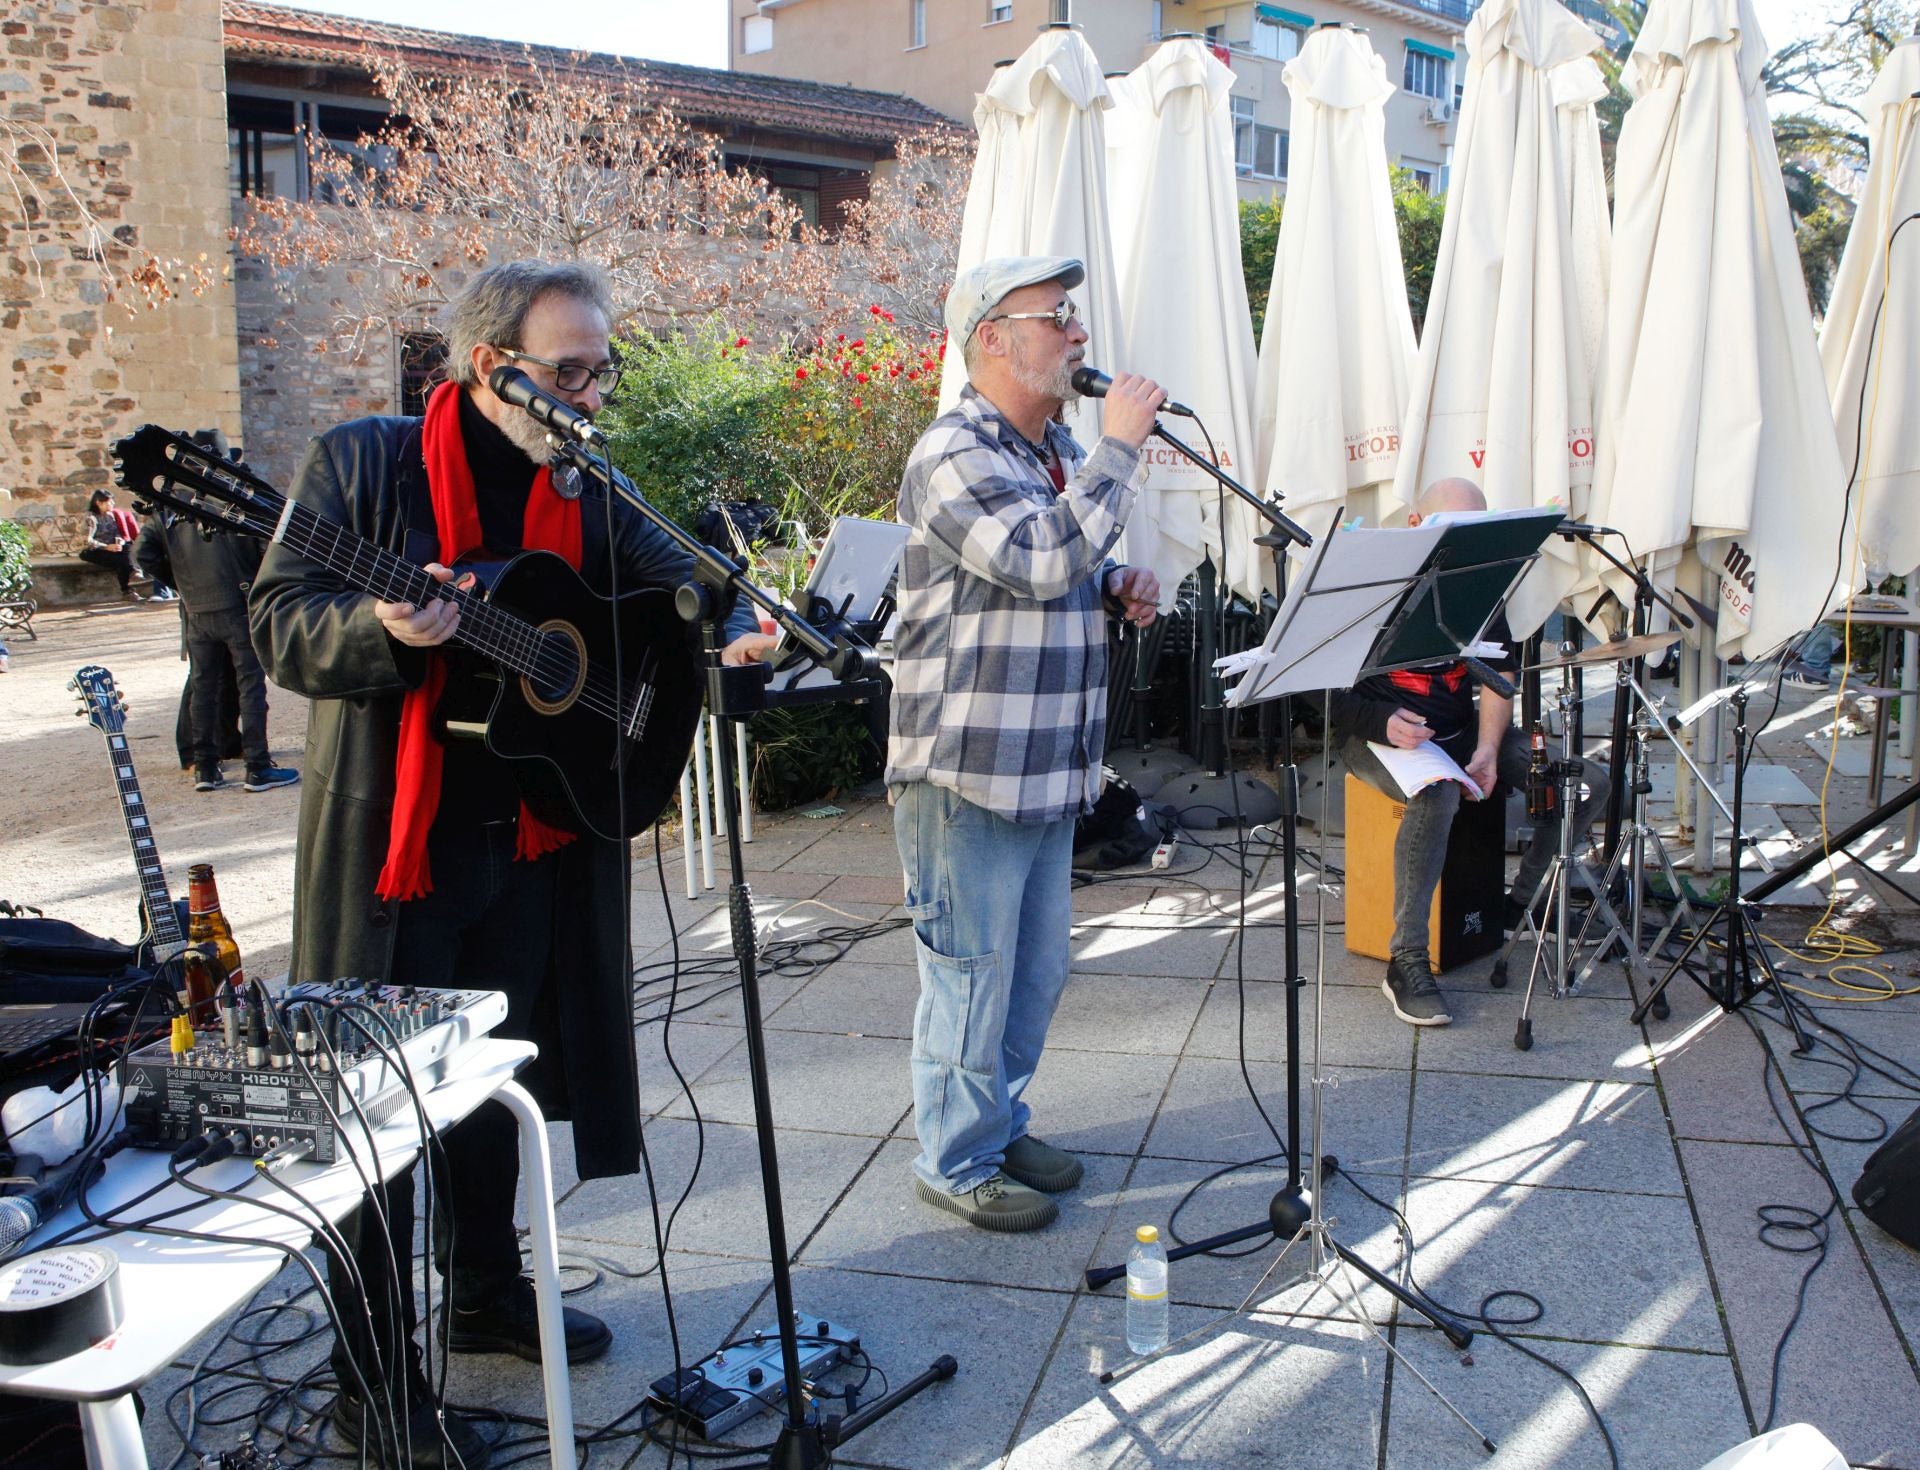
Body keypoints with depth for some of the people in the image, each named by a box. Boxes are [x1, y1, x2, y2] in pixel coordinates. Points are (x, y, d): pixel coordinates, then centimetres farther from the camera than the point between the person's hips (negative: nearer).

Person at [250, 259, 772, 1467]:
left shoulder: (586, 494, 8)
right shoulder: (361, 463, -7)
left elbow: (675, 576, 6)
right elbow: (284, 624, -10)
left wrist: (731, 623, -16)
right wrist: (385, 627, -30)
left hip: (531, 843, 5)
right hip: (391, 838, -5)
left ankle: (487, 1289, 40)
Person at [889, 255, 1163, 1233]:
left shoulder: (1060, 450, 15)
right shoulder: (955, 455, -14)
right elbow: (1042, 561, -27)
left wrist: (1122, 590, 5)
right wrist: (1119, 446, -19)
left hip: (1048, 768, 9)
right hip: (967, 772, -9)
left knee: (1036, 969, 18)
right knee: (973, 972, 2)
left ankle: (1000, 1123, 36)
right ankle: (956, 1162, 19)